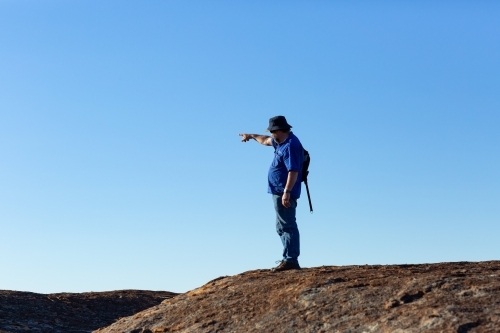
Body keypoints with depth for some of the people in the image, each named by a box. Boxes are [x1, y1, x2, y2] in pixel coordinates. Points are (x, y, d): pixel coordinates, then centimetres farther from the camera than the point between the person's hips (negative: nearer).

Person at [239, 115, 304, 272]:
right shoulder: (282, 141, 15)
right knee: (282, 227, 12)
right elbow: (266, 141, 37)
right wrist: (251, 136, 50)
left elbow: (293, 171, -25)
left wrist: (287, 192, -29)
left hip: (284, 193, -11)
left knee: (287, 226, -11)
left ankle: (291, 260, -12)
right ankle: (289, 259, 14)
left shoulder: (290, 145, -17)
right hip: (280, 192, 11)